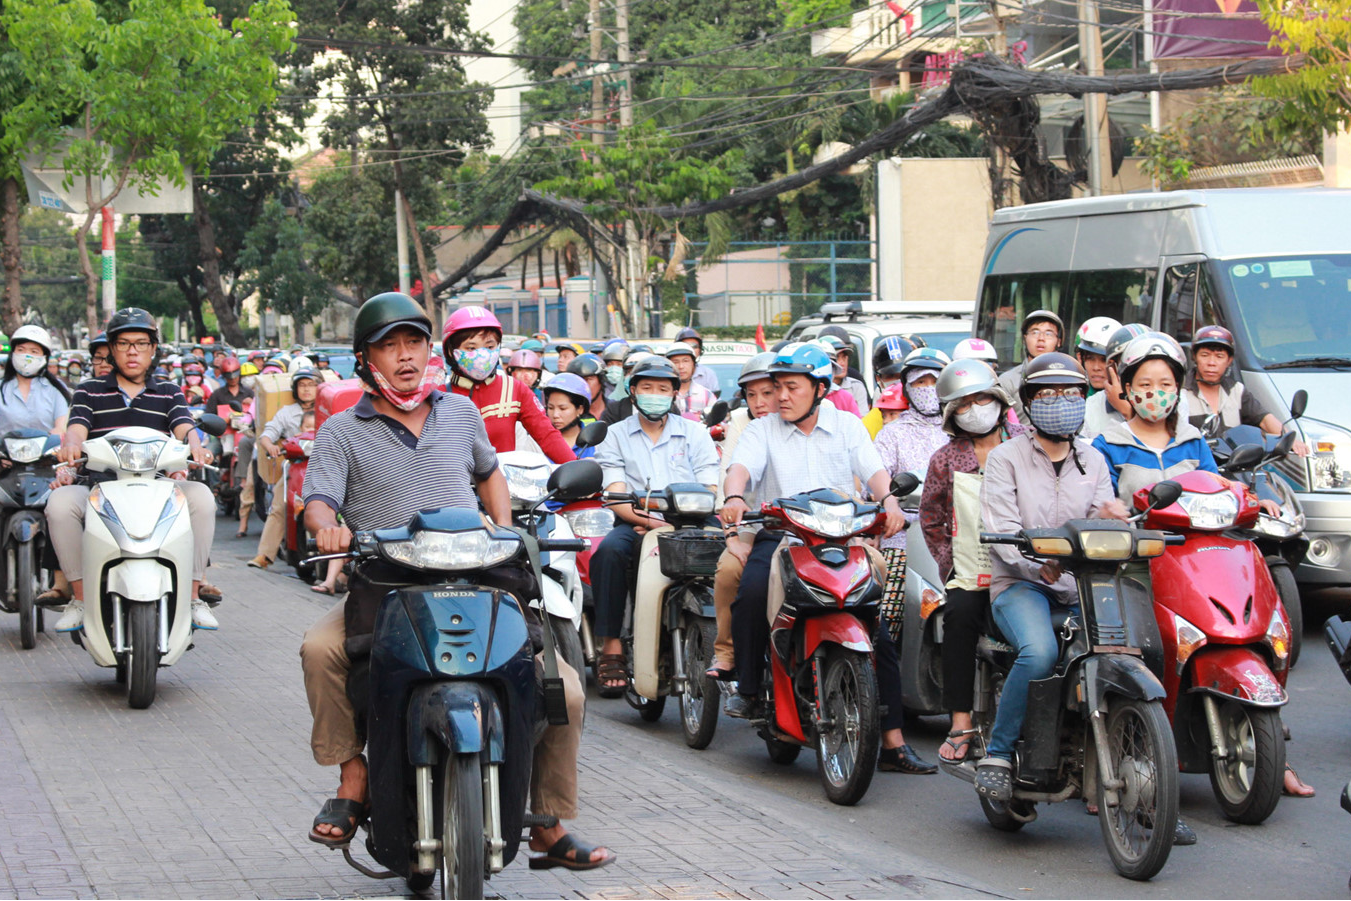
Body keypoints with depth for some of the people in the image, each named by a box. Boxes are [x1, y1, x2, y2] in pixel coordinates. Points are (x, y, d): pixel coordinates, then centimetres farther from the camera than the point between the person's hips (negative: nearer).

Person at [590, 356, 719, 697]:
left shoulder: (695, 434, 17)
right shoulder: (615, 435, 14)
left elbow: (709, 494, 6)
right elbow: (617, 497, 1)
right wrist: (651, 520, -19)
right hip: (634, 526, 0)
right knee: (610, 549, -35)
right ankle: (611, 648, -32)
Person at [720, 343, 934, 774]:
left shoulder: (847, 426, 12)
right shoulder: (761, 430, 9)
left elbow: (874, 470, -2)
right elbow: (741, 466, -9)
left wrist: (889, 500, -24)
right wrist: (734, 498, -32)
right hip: (779, 537, -1)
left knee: (879, 636, -8)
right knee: (752, 592, -33)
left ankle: (892, 742, -4)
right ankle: (749, 689, -17)